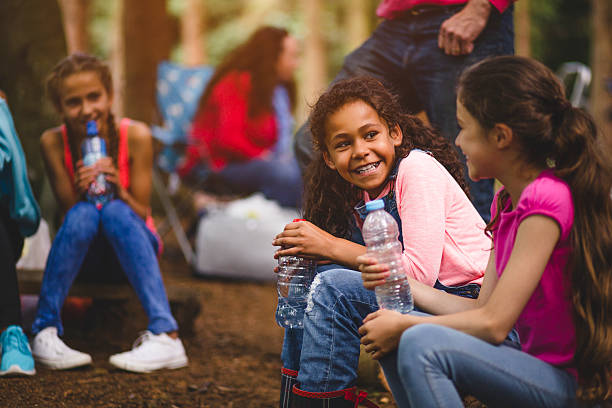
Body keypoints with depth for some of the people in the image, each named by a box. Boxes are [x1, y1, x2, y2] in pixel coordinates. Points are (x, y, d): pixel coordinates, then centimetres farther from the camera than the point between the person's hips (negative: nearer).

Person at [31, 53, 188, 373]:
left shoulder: (135, 136, -14)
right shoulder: (54, 142, -11)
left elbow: (142, 216, -11)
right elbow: (69, 213, -10)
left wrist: (119, 190, -31)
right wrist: (82, 192, -32)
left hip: (130, 251, 0)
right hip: (85, 257, 1)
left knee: (115, 211, -33)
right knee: (84, 213, -31)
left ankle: (165, 335, -40)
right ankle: (45, 332, -27)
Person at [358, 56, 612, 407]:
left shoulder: (547, 200, -20)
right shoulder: (507, 202, 10)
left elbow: (493, 323, -19)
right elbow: (483, 309, 11)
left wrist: (403, 327, -9)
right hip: (537, 367, 9)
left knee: (423, 344, -28)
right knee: (391, 340, 5)